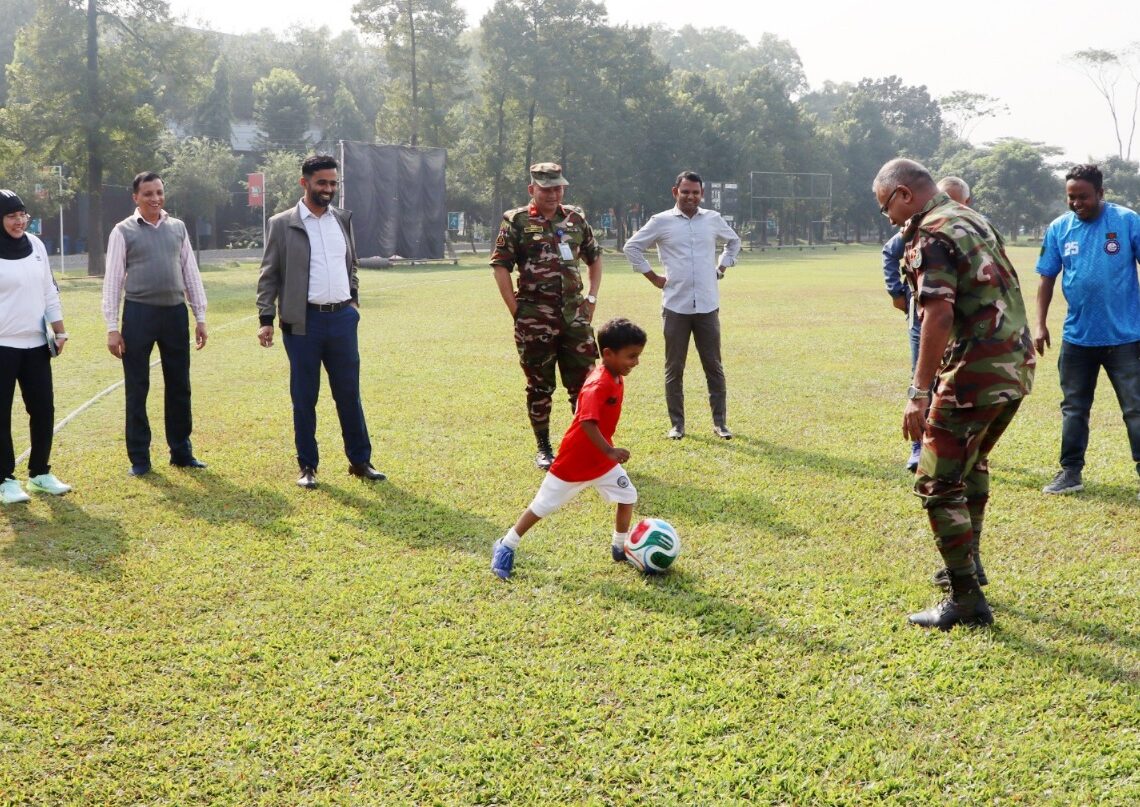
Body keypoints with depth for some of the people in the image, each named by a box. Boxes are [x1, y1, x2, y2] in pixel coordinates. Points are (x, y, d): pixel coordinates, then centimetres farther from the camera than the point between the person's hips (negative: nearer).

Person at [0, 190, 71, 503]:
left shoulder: (36, 246, 8)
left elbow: (49, 292, 14)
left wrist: (59, 331, 10)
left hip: (36, 344, 5)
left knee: (43, 410, 8)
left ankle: (40, 473, 22)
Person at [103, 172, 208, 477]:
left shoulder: (178, 228, 9)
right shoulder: (123, 231, -2)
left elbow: (191, 273, 12)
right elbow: (113, 280, -3)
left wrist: (200, 317, 8)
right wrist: (112, 327, -8)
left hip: (175, 312, 4)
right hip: (139, 313, -3)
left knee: (179, 386, 11)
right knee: (136, 388, 3)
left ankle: (181, 451, 23)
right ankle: (139, 458, 13)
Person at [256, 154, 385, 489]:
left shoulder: (343, 219, 11)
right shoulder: (282, 224, -2)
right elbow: (269, 275, -1)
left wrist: (353, 299, 13)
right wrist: (266, 319, -8)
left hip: (342, 318, 3)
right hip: (303, 322, -3)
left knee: (349, 394, 8)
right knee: (304, 398, 4)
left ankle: (360, 461, 17)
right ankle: (307, 466, 15)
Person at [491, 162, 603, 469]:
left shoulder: (576, 218, 11)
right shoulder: (517, 221, -2)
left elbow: (594, 258, 22)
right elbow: (500, 266, -4)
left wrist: (592, 297, 12)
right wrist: (516, 309, -9)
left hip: (574, 313, 3)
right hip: (535, 317, -3)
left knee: (584, 380, 3)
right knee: (539, 384, 6)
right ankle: (543, 448, 18)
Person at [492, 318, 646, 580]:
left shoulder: (616, 377, -1)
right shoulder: (598, 385, -29)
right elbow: (587, 422, -39)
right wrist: (610, 452, -43)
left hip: (602, 459, 8)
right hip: (574, 461, -8)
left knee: (628, 497, 6)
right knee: (542, 506, 4)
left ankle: (620, 547, 23)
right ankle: (506, 547, 18)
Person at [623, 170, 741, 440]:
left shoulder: (713, 219, 8)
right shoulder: (661, 222, 0)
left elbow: (734, 241, 25)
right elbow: (632, 247, 5)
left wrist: (721, 268, 12)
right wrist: (653, 277, 1)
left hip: (708, 306, 2)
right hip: (675, 306, -2)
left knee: (714, 367, 5)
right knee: (674, 369, 4)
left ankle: (720, 422, 13)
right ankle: (677, 424, 13)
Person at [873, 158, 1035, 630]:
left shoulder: (931, 235, -12)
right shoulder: (974, 221, 18)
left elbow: (939, 314, -25)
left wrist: (919, 393, -26)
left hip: (976, 374, -10)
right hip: (1017, 366, 10)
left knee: (938, 485, -4)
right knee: (972, 462, 28)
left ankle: (967, 600, -3)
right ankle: (968, 562, 38)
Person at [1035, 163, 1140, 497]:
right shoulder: (1059, 229, 1)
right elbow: (1047, 279, 7)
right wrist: (1040, 324, 2)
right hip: (1077, 336, 3)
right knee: (1074, 408, 12)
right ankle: (1071, 473, 22)